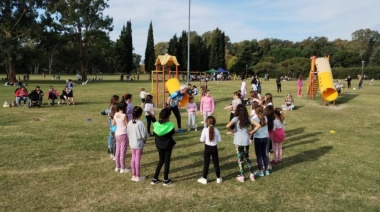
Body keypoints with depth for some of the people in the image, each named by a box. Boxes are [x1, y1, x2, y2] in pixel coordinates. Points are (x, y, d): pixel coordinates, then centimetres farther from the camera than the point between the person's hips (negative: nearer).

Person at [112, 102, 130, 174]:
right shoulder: (124, 115, -17)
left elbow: (113, 124, 12)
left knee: (118, 151, 15)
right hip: (123, 134, -7)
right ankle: (123, 168, 8)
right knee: (123, 151, 1)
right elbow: (128, 125, -12)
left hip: (117, 134, 7)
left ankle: (117, 167, 26)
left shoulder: (115, 115, 2)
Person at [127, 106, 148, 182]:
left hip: (132, 143, 6)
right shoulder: (140, 123, -22)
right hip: (139, 144, -6)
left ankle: (133, 175, 25)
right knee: (138, 159, 3)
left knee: (133, 158, 15)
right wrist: (144, 139, 2)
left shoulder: (130, 122, -2)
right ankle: (138, 176, 14)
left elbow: (128, 133, 6)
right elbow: (144, 134, -18)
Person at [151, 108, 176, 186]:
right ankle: (166, 180, 17)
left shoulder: (156, 125, -8)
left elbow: (155, 135, -1)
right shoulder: (170, 125, -19)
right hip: (168, 145, -4)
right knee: (167, 161, 9)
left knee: (161, 160, 19)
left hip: (159, 145, 4)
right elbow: (172, 133, -3)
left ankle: (155, 179, 21)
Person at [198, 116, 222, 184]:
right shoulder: (216, 130, -7)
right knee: (216, 163, 12)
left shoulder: (205, 130, -13)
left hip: (207, 148, -2)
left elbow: (202, 140, -12)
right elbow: (219, 140, -2)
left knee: (206, 164, 6)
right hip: (214, 148, 2)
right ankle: (218, 178, 20)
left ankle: (204, 179, 13)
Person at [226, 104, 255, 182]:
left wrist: (232, 131, -6)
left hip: (238, 141, -4)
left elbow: (228, 126, -24)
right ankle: (251, 174, 19)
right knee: (247, 157, 19)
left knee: (240, 158, 6)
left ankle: (241, 176, 13)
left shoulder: (236, 118, -11)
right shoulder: (247, 118, 2)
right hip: (246, 140, 4)